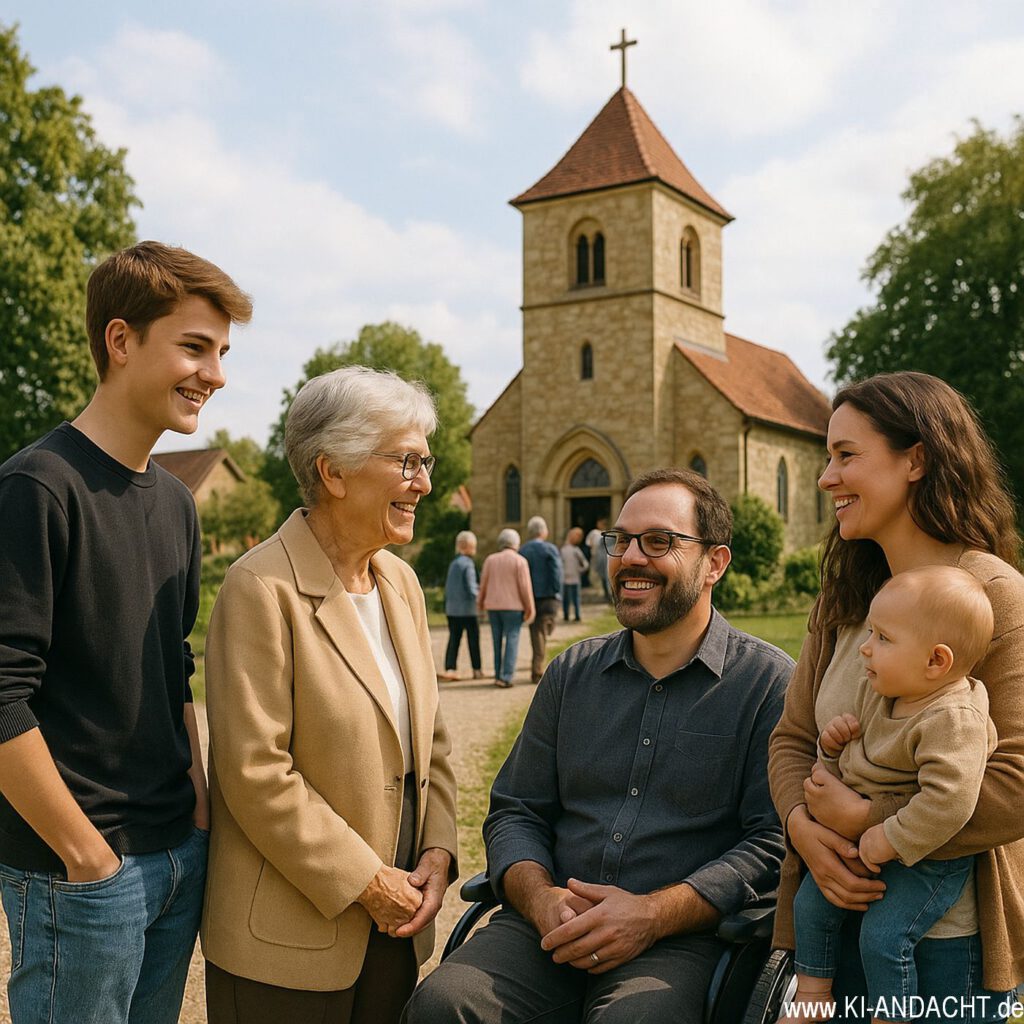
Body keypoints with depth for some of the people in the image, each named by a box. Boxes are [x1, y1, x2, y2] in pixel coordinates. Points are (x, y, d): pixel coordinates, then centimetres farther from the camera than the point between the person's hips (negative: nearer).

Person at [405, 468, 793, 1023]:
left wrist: (654, 914, -16)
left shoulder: (769, 682, 1)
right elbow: (514, 810, 15)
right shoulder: (572, 672, 15)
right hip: (554, 929, 4)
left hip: (684, 938, -3)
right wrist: (541, 898, -6)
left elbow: (774, 841, -6)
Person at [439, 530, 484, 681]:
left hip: (452, 608, 6)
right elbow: (471, 589, -15)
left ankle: (449, 669, 1)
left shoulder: (453, 563, 10)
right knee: (473, 639, 6)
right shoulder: (468, 564, -13)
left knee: (454, 639, 7)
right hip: (466, 608, -6)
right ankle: (477, 670, 14)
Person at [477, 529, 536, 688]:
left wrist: (480, 602, 24)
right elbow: (525, 586, -9)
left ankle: (498, 675, 17)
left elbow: (483, 584, 8)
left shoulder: (490, 559, 6)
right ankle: (506, 677, -11)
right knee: (512, 641, -3)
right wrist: (530, 609, -3)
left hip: (492, 605, 4)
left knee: (497, 640, 13)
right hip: (513, 606, -4)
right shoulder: (519, 561, -5)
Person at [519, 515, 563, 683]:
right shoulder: (549, 549, -8)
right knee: (542, 634, 3)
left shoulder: (523, 551, 4)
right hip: (547, 598, -4)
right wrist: (557, 594, -3)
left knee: (536, 634, 14)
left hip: (529, 598, 4)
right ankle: (537, 672, 0)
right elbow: (556, 574, -12)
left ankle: (537, 671, 20)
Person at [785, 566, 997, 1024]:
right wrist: (834, 744, -5)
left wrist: (891, 840, -29)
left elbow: (948, 801, -35)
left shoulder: (953, 720, -27)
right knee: (812, 901, 10)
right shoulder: (877, 694, 1)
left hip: (927, 856, -8)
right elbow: (853, 763, 17)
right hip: (862, 838, 9)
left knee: (883, 937, -14)